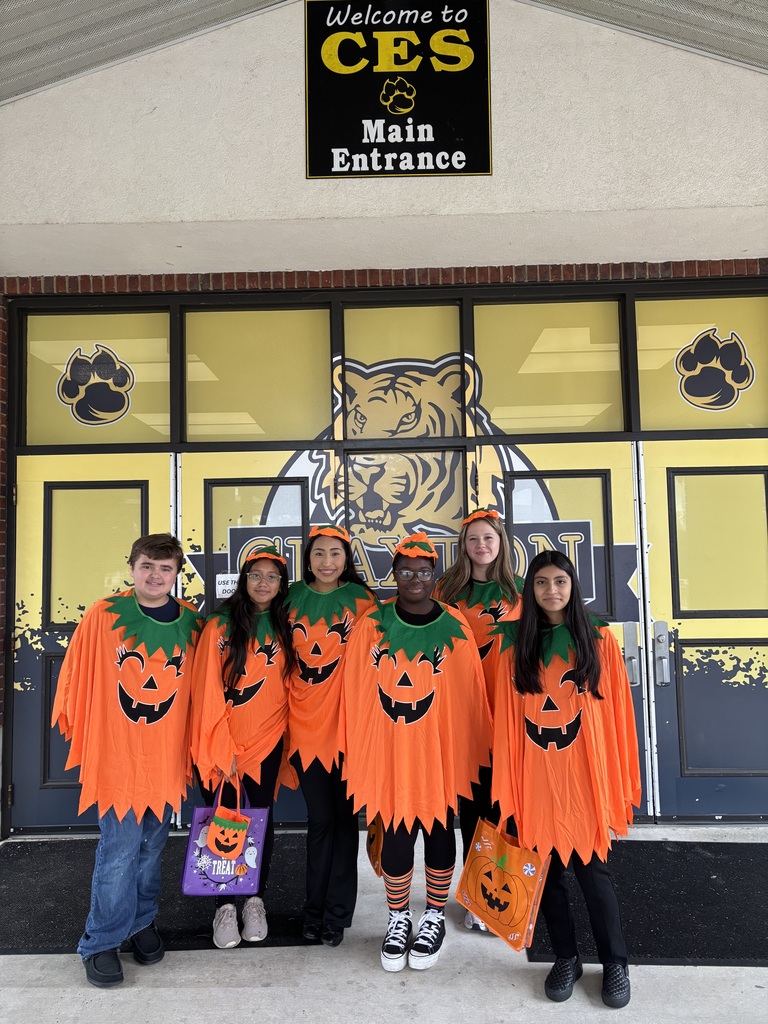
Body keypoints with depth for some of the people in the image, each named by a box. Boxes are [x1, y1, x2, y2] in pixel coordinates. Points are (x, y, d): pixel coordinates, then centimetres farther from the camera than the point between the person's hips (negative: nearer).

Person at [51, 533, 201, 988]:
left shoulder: (191, 622, -1)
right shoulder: (104, 615, -9)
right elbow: (77, 678, -1)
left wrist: (194, 745, 8)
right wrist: (83, 735, 5)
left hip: (167, 758, 3)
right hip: (115, 755, -3)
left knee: (151, 848, 16)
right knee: (119, 852, 1)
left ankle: (142, 922, 38)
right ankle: (101, 943, 22)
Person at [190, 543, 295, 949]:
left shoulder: (284, 627, 2)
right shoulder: (220, 625, -7)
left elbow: (288, 685, 8)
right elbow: (208, 692, -8)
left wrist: (288, 735, 2)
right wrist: (222, 749, -10)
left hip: (267, 739, 2)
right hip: (220, 743, -2)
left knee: (262, 817, 10)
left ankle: (256, 901, 28)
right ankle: (225, 907, 22)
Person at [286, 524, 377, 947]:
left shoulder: (360, 599, -4)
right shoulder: (293, 598, 3)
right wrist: (283, 708, 7)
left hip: (347, 720, -1)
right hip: (305, 721, 2)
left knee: (343, 817, 8)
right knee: (319, 819, 10)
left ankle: (337, 912, 25)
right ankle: (315, 909, 28)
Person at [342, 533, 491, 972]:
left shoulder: (455, 627, -6)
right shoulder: (373, 624, -4)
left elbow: (471, 695, -2)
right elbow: (357, 693, 0)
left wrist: (474, 749, 1)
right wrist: (358, 749, 2)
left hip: (439, 751, 0)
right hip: (388, 751, 0)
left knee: (438, 832, 14)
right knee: (395, 835, 9)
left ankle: (434, 918, 37)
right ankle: (399, 919, 34)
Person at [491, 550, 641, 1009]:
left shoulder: (599, 639, -1)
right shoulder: (515, 643, 1)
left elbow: (617, 711, 0)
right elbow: (507, 718, 1)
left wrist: (618, 778, -2)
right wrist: (507, 785, -1)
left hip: (584, 773, -1)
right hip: (536, 776, 2)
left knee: (593, 868, 6)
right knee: (547, 868, 12)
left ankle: (615, 963, 29)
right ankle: (566, 958, 33)